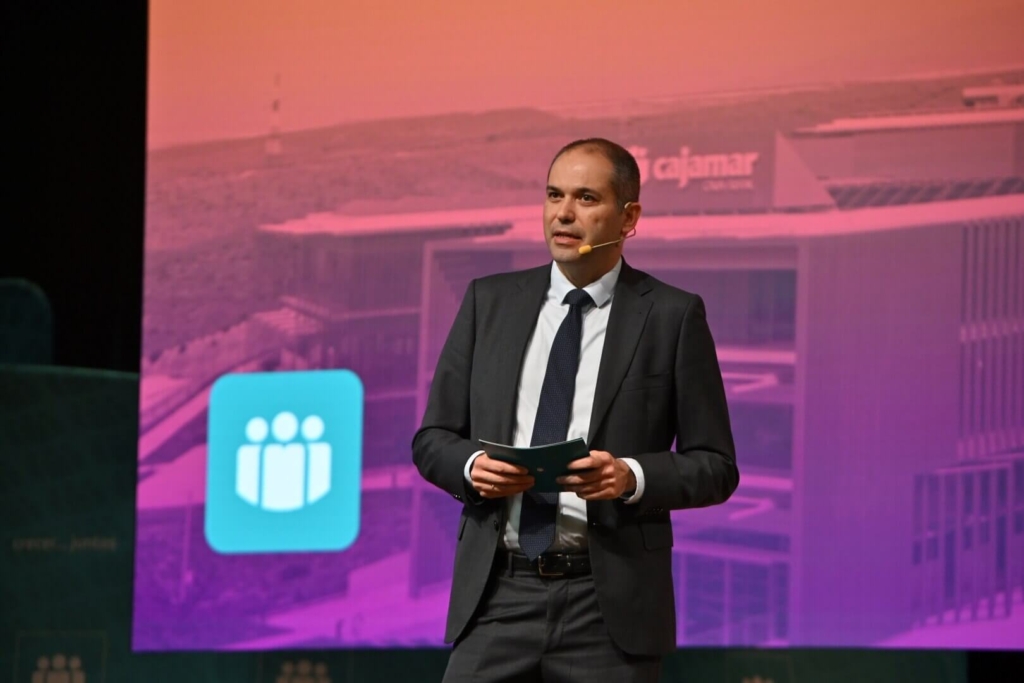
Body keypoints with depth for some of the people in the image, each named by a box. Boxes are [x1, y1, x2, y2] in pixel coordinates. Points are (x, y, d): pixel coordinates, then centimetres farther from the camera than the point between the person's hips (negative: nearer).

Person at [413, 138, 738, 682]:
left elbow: (715, 467, 2)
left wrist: (632, 477, -16)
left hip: (609, 606, -2)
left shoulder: (672, 315, 1)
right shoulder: (490, 301, 10)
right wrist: (473, 466, -9)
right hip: (498, 594, 2)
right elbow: (432, 440, 12)